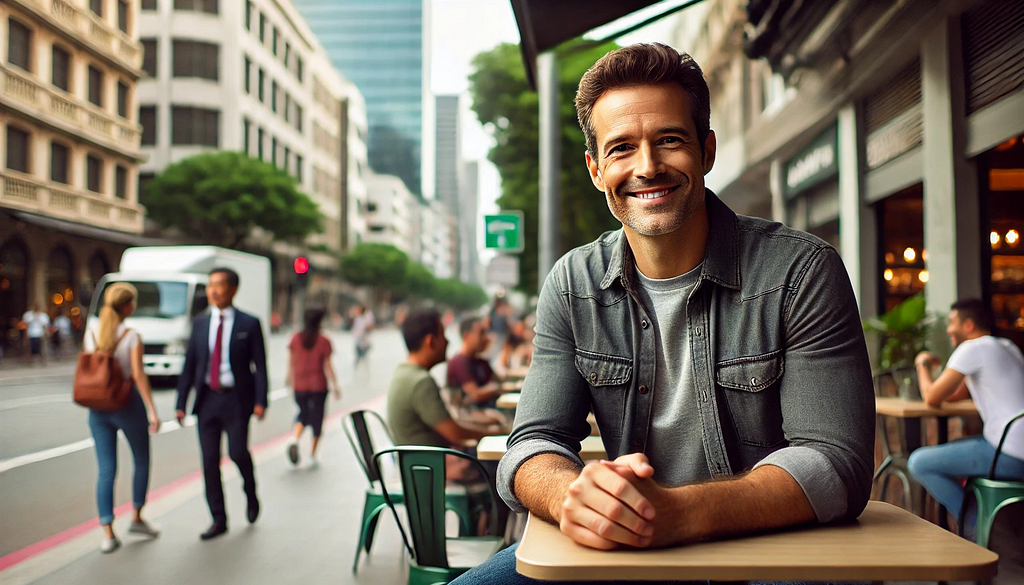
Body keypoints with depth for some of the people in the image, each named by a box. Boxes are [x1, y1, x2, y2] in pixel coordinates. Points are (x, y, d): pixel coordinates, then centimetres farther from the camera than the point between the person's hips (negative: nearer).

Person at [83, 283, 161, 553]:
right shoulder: (132, 337, -12)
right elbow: (138, 375, -17)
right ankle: (136, 518, 24)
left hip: (98, 407, 4)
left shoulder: (91, 334, 3)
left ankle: (108, 533, 3)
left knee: (106, 470, 6)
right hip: (127, 404, -4)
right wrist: (152, 411, -15)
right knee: (142, 461, 17)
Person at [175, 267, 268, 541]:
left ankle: (251, 495, 23)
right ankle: (218, 520, 16)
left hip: (236, 399, -3)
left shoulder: (249, 324, -2)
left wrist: (260, 400, -14)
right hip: (207, 399, 4)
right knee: (210, 460, 4)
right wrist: (181, 402, 2)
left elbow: (259, 365, -4)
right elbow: (189, 364, 8)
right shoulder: (200, 323, 8)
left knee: (238, 453, -9)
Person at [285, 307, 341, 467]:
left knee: (303, 414, 20)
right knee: (317, 418, 9)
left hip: (300, 386, 3)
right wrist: (335, 386, -1)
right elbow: (327, 367, -9)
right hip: (319, 385, -3)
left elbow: (291, 361, 7)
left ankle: (294, 438, -8)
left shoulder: (295, 338, -2)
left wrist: (290, 378, 24)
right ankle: (312, 455, 12)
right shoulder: (324, 341, -10)